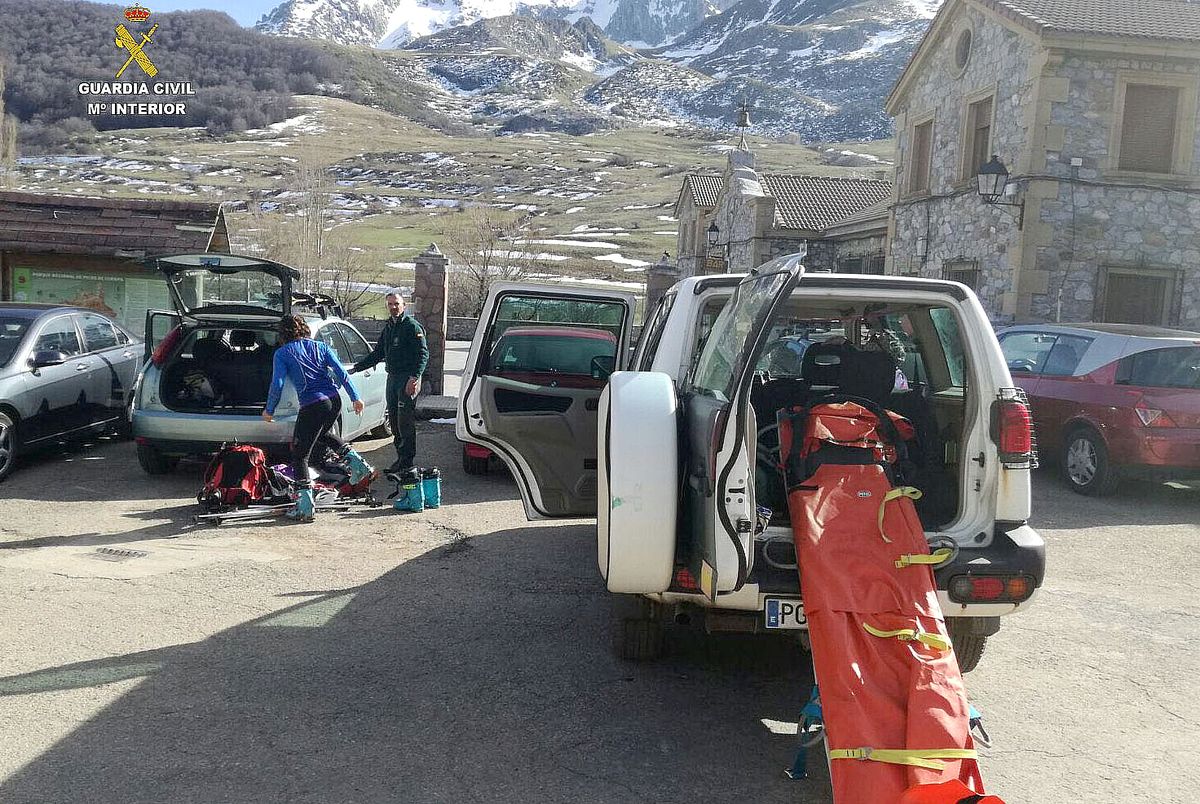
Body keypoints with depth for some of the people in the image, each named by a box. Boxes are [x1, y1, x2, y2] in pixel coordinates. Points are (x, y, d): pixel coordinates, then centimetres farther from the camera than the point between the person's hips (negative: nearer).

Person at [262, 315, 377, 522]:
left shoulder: (282, 353, 2)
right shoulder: (320, 347, 13)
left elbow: (277, 384, -5)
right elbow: (341, 374, 6)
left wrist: (269, 410, 7)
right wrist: (355, 398, 7)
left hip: (312, 406, -5)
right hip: (334, 401, 6)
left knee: (300, 455, 5)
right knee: (321, 434, 35)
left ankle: (305, 507, -3)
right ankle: (355, 460, 18)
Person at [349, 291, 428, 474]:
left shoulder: (412, 326, -8)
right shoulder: (388, 327, 18)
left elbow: (423, 354, -14)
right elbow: (378, 354, 26)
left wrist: (415, 377, -24)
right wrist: (357, 367, 20)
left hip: (407, 379, -8)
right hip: (392, 378, 8)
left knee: (405, 421, -10)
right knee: (394, 420, 10)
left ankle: (407, 460, -6)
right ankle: (401, 457, 18)